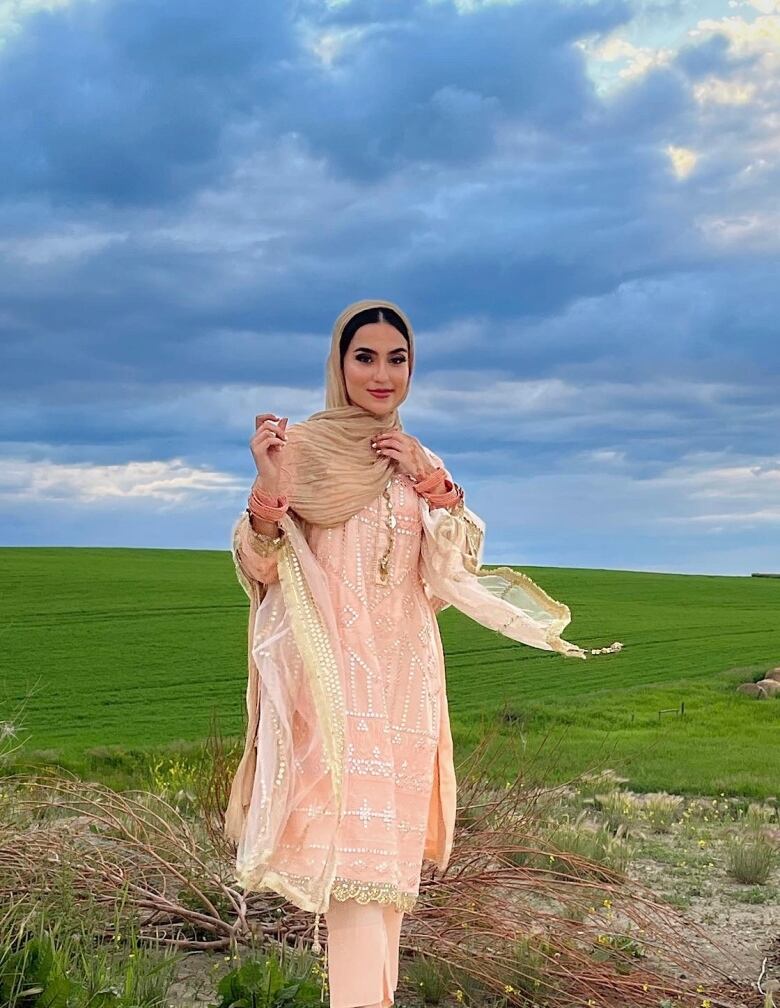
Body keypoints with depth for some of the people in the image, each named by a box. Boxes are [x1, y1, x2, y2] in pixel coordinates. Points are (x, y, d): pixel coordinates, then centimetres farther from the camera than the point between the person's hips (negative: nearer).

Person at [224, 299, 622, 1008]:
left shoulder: (423, 463, 16)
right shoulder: (302, 448, 2)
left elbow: (455, 572, 9)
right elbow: (261, 569, -2)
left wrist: (432, 485, -3)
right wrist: (267, 489, -20)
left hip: (403, 674, 5)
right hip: (332, 670, -5)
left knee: (392, 846, 5)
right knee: (352, 846, -15)